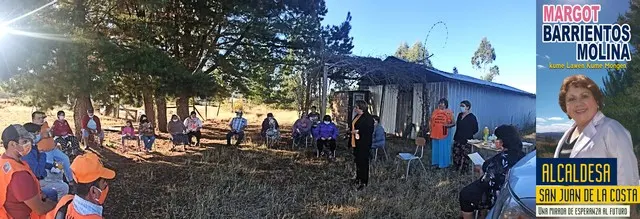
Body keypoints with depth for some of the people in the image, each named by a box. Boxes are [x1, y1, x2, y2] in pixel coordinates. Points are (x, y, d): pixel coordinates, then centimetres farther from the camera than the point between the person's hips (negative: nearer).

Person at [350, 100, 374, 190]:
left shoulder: (368, 118, -16)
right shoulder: (357, 116, 11)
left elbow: (369, 130, -22)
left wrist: (357, 131, -22)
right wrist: (352, 131, 2)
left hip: (364, 144, -9)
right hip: (356, 143, 9)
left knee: (363, 162, 0)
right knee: (358, 161, 17)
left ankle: (363, 182, 9)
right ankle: (358, 178, 31)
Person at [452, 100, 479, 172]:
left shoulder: (472, 117, -10)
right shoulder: (460, 115, 10)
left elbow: (475, 129, -6)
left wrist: (468, 134, -5)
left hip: (466, 141, -7)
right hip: (457, 139, 7)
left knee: (464, 156, -1)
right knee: (456, 154, 10)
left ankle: (464, 170, 10)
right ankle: (456, 168, 23)